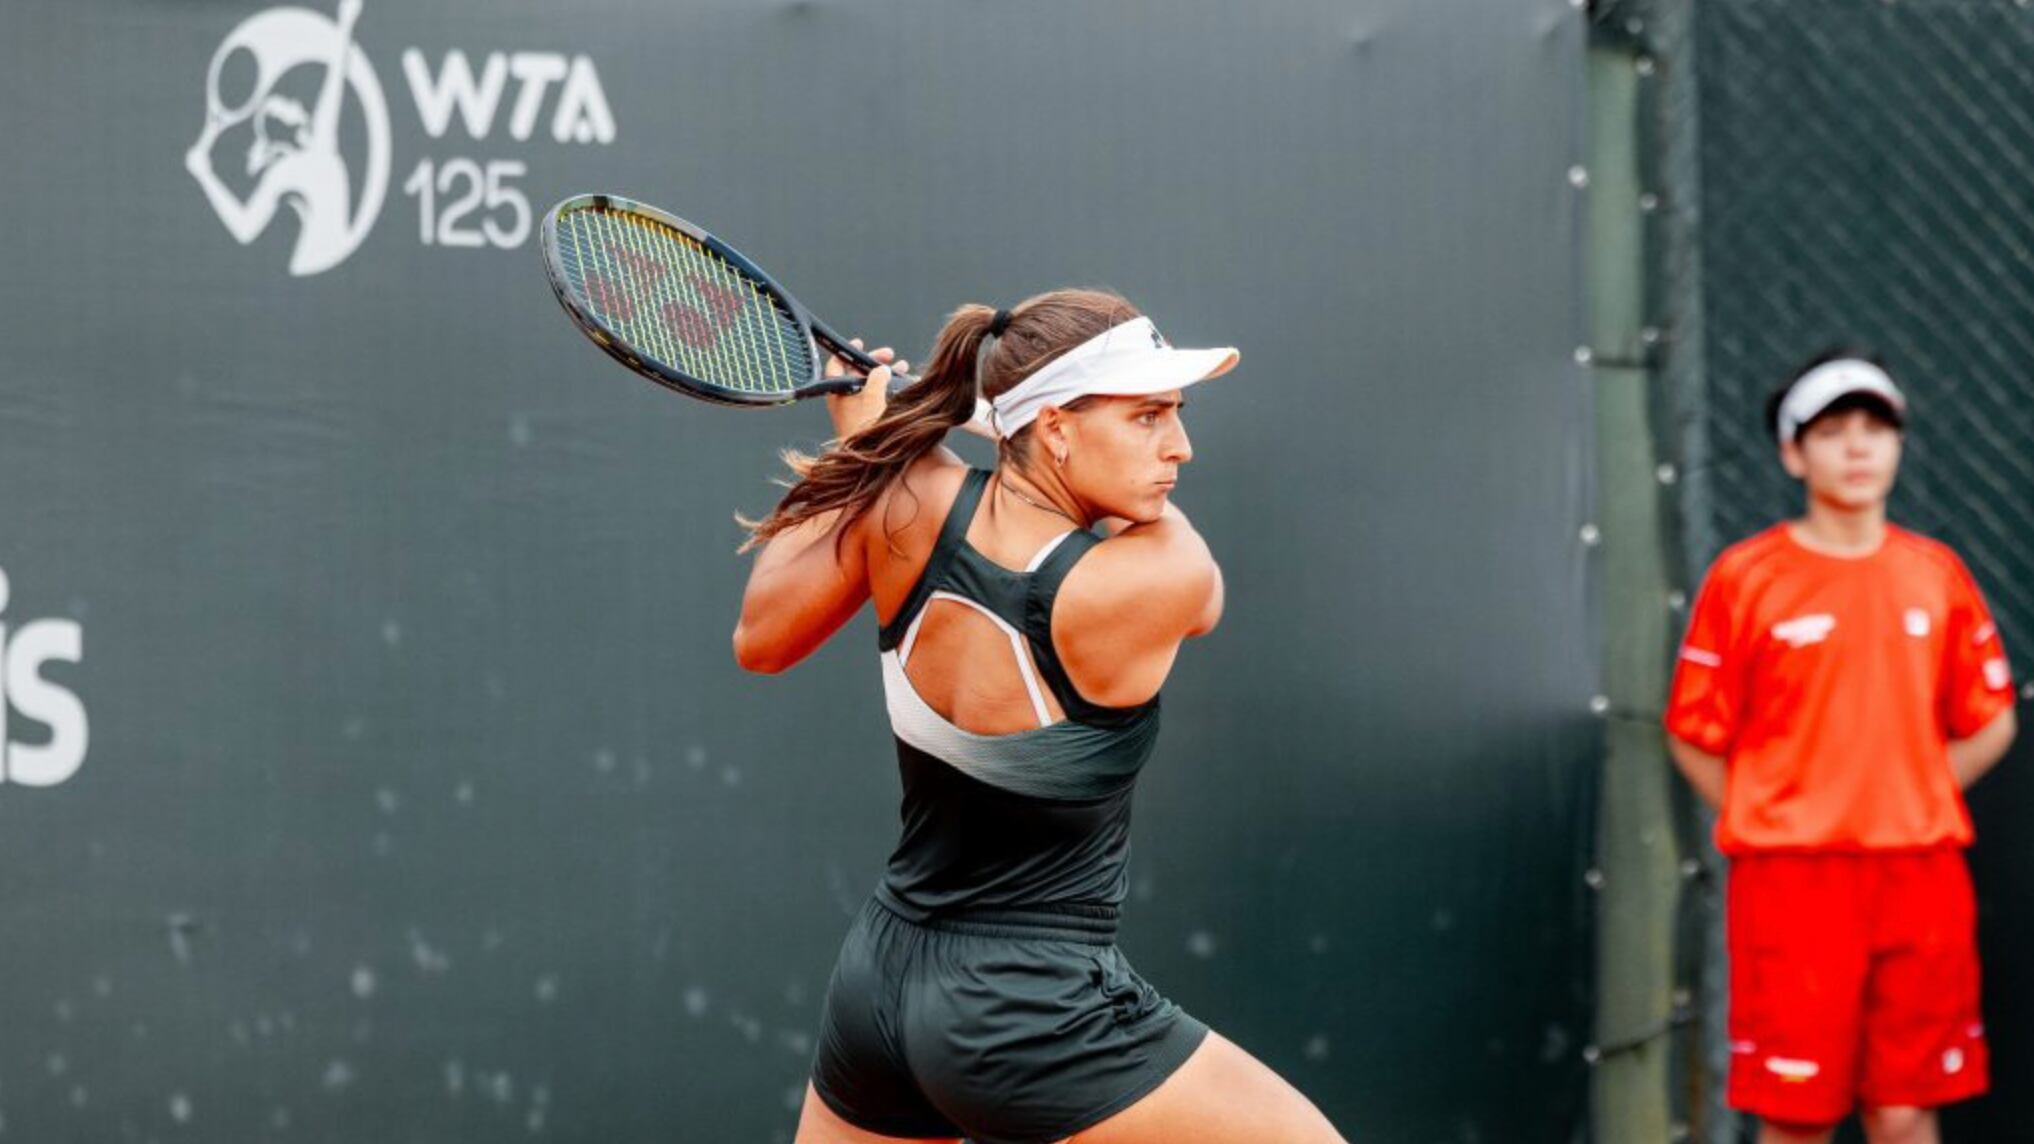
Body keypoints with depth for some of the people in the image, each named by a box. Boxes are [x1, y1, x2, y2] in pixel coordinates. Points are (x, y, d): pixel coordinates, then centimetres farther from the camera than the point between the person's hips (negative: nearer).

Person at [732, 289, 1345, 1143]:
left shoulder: (905, 505, -10)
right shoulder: (1162, 580, -22)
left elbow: (761, 638, 7)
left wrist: (862, 441, 12)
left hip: (875, 976, 7)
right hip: (1034, 1015, -7)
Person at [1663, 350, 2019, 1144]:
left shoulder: (1936, 573, 7)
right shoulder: (1746, 576, -3)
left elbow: (1989, 724, 14)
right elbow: (1695, 735, 1)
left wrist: (1904, 806, 7)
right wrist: (1767, 827, -3)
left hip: (1920, 877, 3)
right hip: (1792, 883, -3)